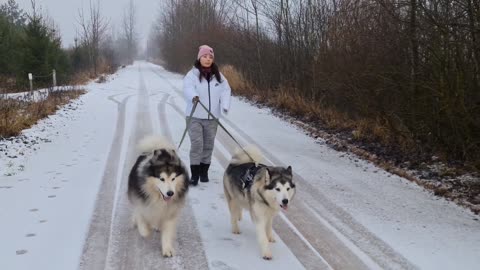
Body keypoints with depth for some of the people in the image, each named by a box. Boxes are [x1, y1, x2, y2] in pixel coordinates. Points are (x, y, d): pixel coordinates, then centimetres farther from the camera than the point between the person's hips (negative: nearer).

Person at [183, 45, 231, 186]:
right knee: (196, 144, -9)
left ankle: (204, 171, 24)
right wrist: (193, 96, -44)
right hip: (195, 117, -4)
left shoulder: (218, 76, 8)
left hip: (212, 117, 4)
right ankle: (195, 173, 0)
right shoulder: (192, 74, -4)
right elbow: (188, 88, -21)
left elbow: (225, 90, 0)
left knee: (208, 145, 10)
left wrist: (225, 105, -19)